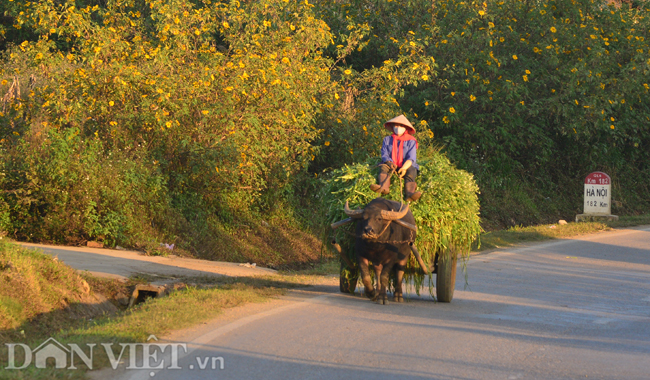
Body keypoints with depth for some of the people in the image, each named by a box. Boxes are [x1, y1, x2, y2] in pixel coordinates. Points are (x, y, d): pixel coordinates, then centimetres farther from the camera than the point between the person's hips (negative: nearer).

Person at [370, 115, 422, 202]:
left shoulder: (411, 141, 7)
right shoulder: (387, 140, 16)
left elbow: (411, 158, -6)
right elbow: (384, 154, 4)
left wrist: (404, 168, -27)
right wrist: (389, 162, -21)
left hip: (406, 166, -2)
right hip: (392, 165, 2)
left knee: (411, 171, -35)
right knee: (383, 167, -31)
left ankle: (410, 193, -61)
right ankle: (384, 187, -59)